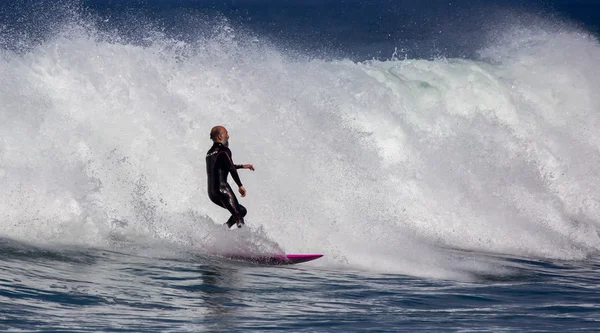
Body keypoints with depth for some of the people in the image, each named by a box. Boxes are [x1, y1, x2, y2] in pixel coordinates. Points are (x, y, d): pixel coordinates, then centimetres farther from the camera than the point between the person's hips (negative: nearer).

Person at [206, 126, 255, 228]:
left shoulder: (210, 152, 22)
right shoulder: (223, 150, -5)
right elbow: (231, 169, -16)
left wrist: (243, 166, 40)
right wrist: (240, 186, -14)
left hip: (211, 192, 9)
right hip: (222, 188, -9)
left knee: (242, 210, 15)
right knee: (238, 215, -12)